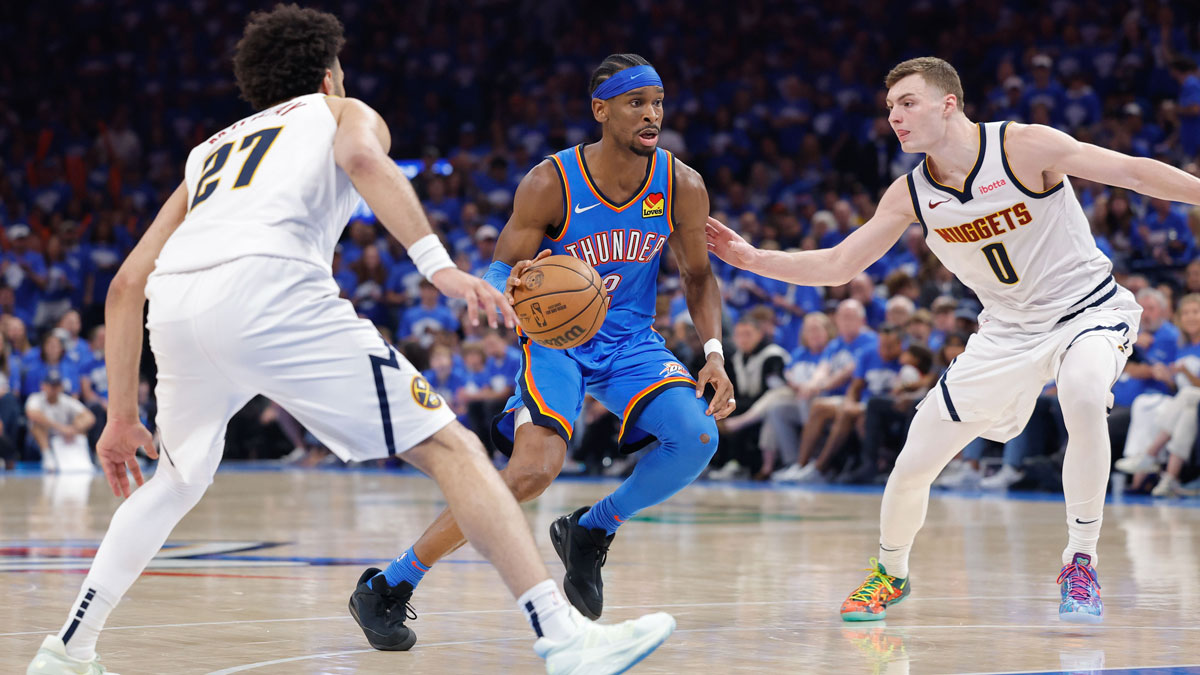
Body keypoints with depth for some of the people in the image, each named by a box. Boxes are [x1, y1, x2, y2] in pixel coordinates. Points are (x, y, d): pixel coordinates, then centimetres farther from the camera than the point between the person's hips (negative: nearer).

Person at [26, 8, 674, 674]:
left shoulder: (209, 150, 40)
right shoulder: (343, 112, 28)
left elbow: (126, 285, 32)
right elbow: (363, 157, 0)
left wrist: (121, 416, 36)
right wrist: (438, 265, -10)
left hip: (175, 304, 5)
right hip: (269, 287, -5)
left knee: (180, 477, 33)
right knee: (449, 447, -2)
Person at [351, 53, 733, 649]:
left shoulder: (681, 186, -10)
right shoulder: (550, 184, -19)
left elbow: (697, 277, 5)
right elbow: (500, 270, -10)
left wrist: (714, 353, -10)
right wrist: (511, 291, -36)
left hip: (631, 342, 4)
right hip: (556, 337, -4)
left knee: (699, 436, -22)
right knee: (534, 469, -25)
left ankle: (589, 532, 5)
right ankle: (387, 587, -13)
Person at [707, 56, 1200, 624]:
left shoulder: (1025, 146, -20)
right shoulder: (909, 194, -5)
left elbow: (1136, 172, -20)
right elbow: (835, 267, 1)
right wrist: (751, 258, -10)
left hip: (1087, 309, -5)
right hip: (1009, 331, 5)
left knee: (1083, 394, -39)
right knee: (913, 463, 0)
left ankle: (1080, 565, -22)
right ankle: (891, 572, 31)